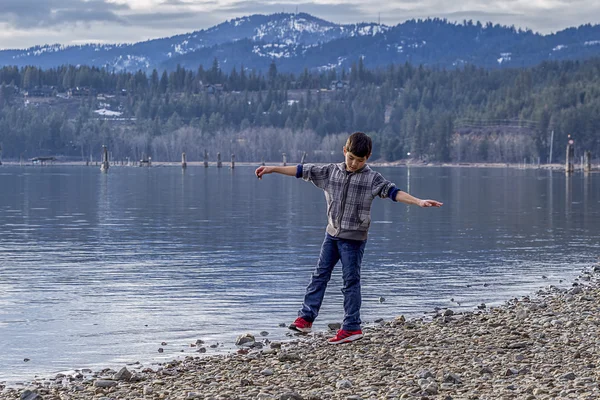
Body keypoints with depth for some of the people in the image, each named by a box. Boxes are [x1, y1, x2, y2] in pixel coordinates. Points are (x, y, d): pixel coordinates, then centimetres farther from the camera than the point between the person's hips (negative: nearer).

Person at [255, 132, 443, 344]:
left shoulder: (372, 178, -7)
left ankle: (352, 327, 5)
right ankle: (306, 317, 10)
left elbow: (393, 192, -15)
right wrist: (272, 169, 5)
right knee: (320, 274, 6)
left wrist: (419, 202, -28)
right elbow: (303, 171, 5)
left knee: (351, 280, 0)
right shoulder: (331, 171, 3)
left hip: (354, 238, -4)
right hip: (332, 233, 4)